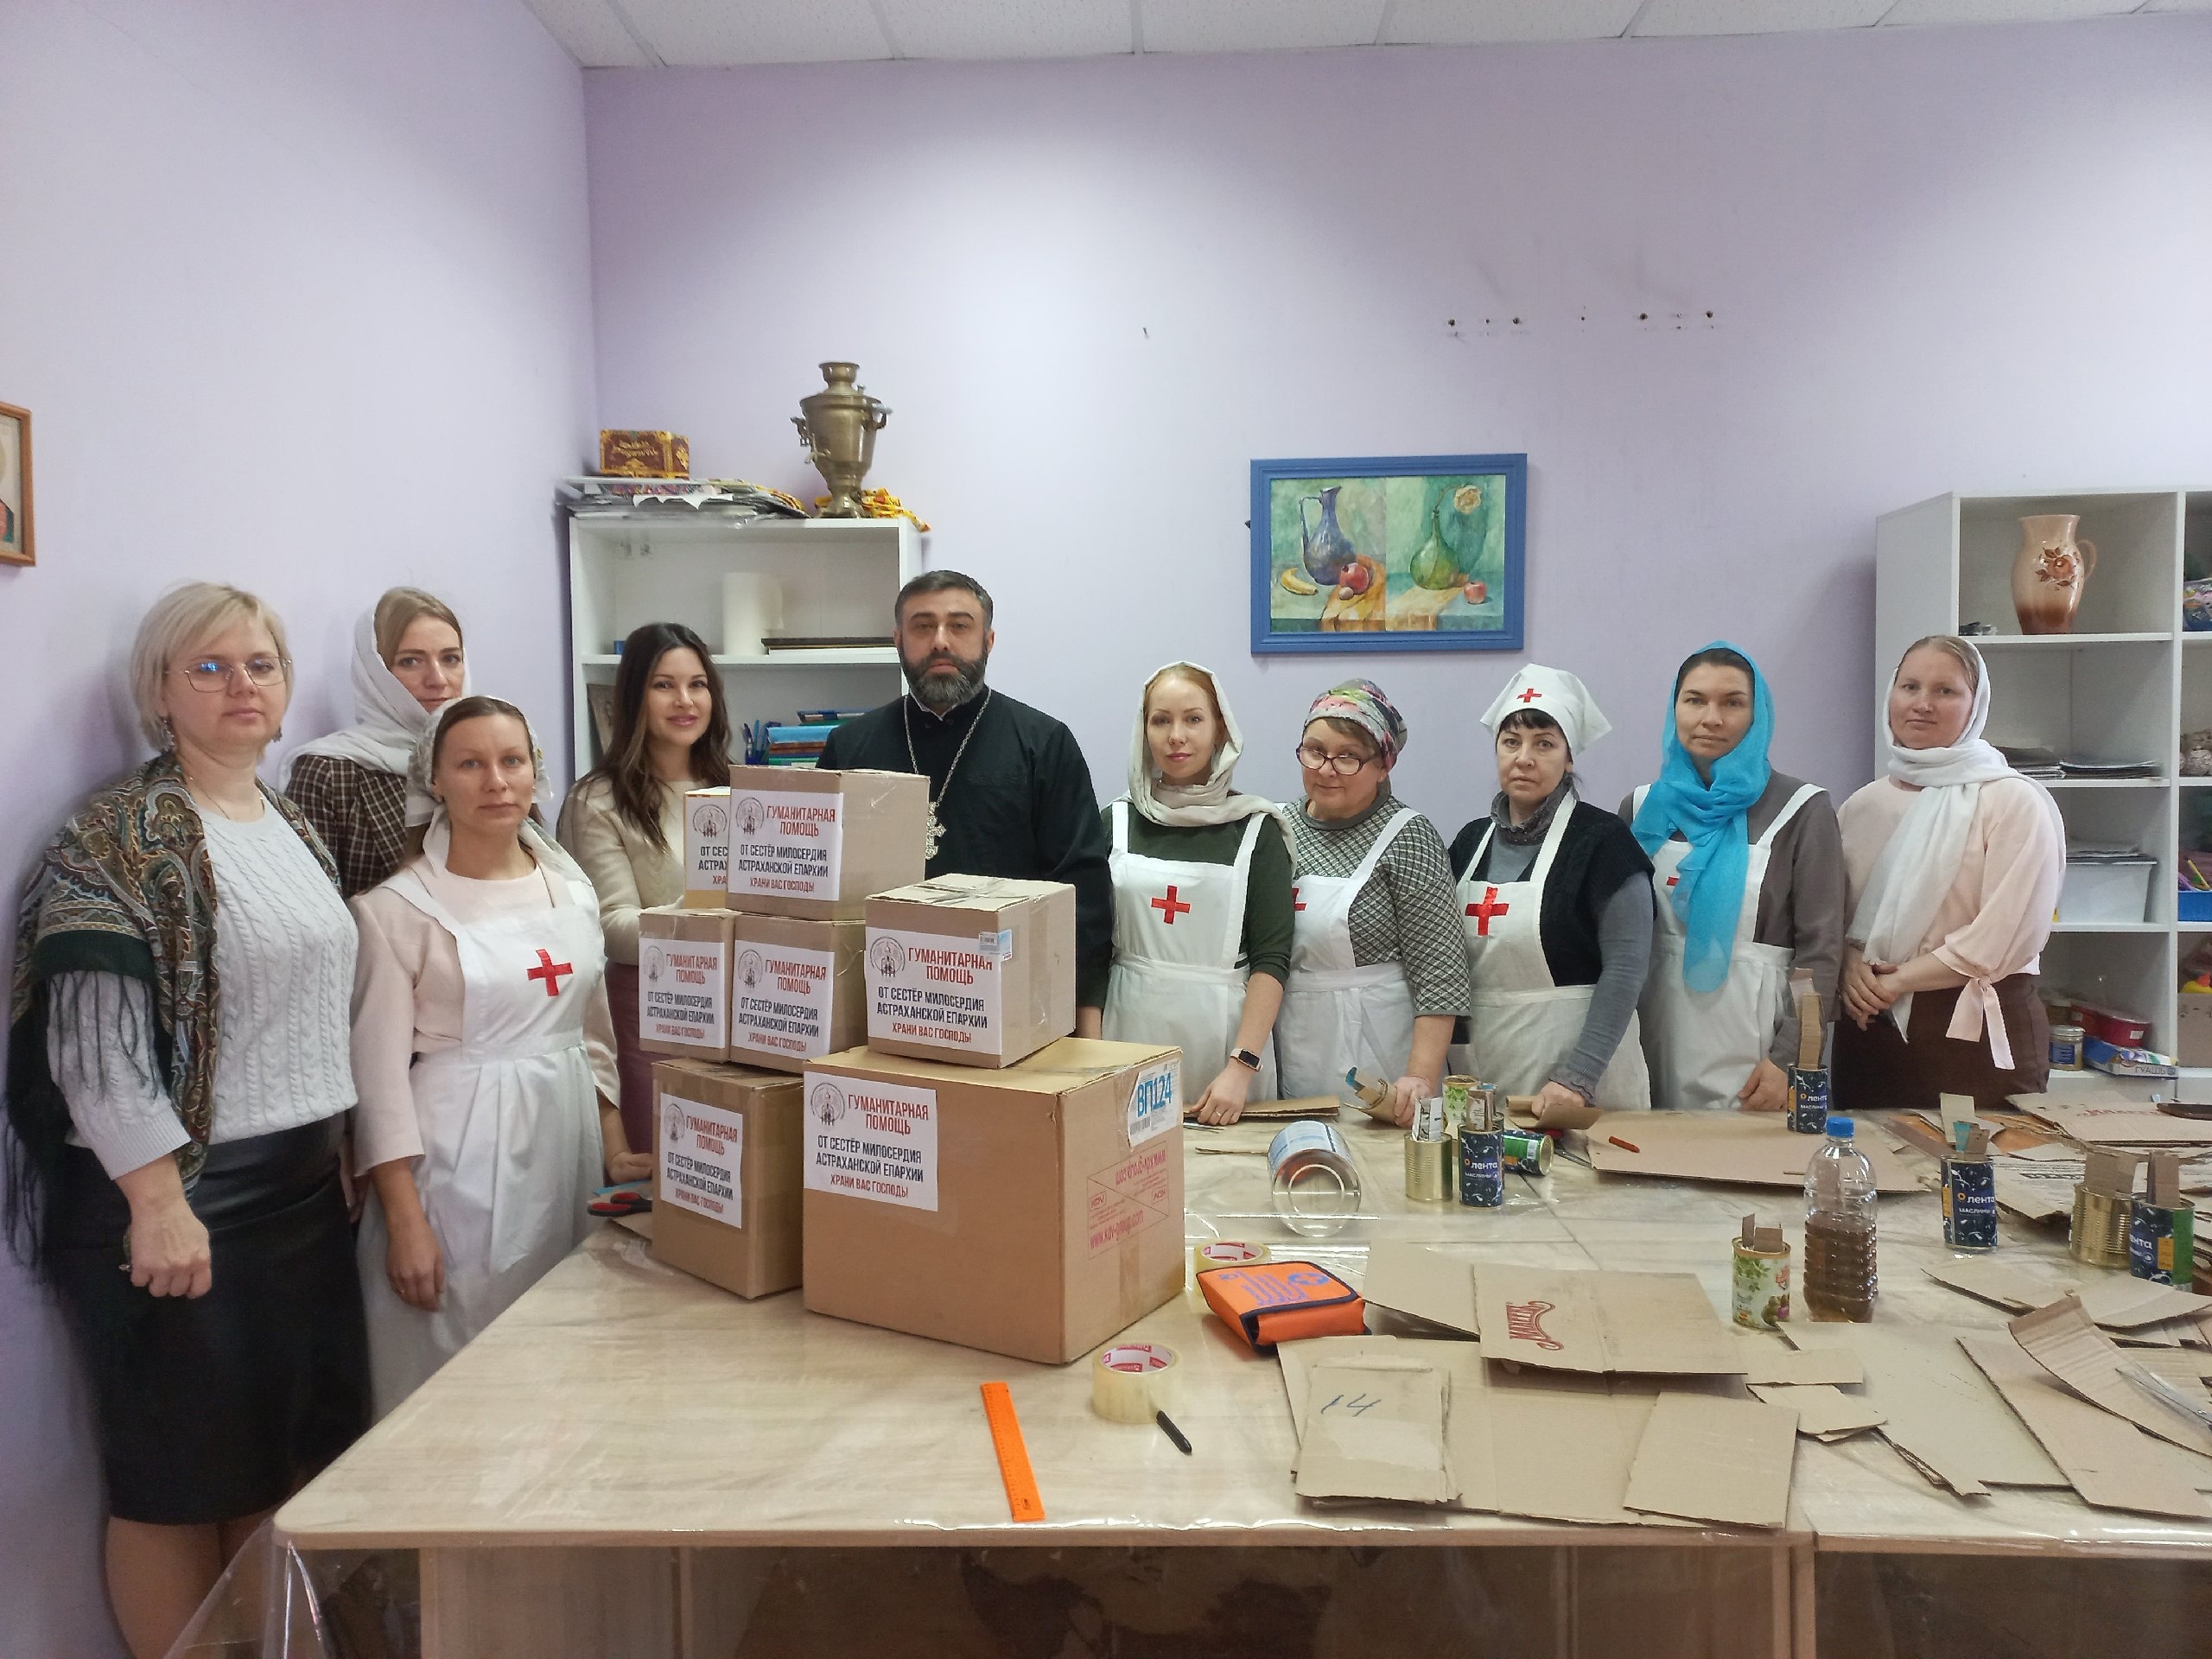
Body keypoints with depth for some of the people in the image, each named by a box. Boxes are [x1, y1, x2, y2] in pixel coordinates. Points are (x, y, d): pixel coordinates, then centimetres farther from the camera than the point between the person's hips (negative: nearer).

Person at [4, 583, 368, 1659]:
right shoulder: (120, 837, -12)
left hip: (303, 1186, 8)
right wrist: (160, 1204, -21)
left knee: (289, 1452, 15)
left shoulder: (295, 830, 11)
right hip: (178, 1192, -7)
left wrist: (336, 1148, 14)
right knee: (177, 1480, 5)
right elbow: (95, 1042, -18)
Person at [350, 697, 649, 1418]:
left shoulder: (573, 892, 8)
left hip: (565, 1141, 5)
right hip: (459, 1151, -5)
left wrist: (614, 1153, 9)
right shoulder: (396, 909, -8)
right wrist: (405, 1220, -11)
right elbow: (381, 1073, -8)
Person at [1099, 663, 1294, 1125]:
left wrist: (1241, 1066, -14)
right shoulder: (1117, 823, 5)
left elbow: (1272, 959, -5)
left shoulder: (1256, 830, -1)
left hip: (1223, 1031, -1)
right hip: (1133, 1028, 2)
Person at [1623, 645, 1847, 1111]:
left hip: (1752, 1043, -3)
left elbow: (1820, 947, -6)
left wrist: (1788, 1058, -13)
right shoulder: (1644, 808, 7)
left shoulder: (1802, 809, -3)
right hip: (1660, 1043, 3)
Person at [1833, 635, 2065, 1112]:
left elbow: (2004, 938, -13)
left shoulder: (2015, 802, -5)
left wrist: (1896, 981, -12)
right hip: (1868, 1032, 4)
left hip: (1978, 1036, -4)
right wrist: (1851, 962, -10)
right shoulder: (1862, 806, 10)